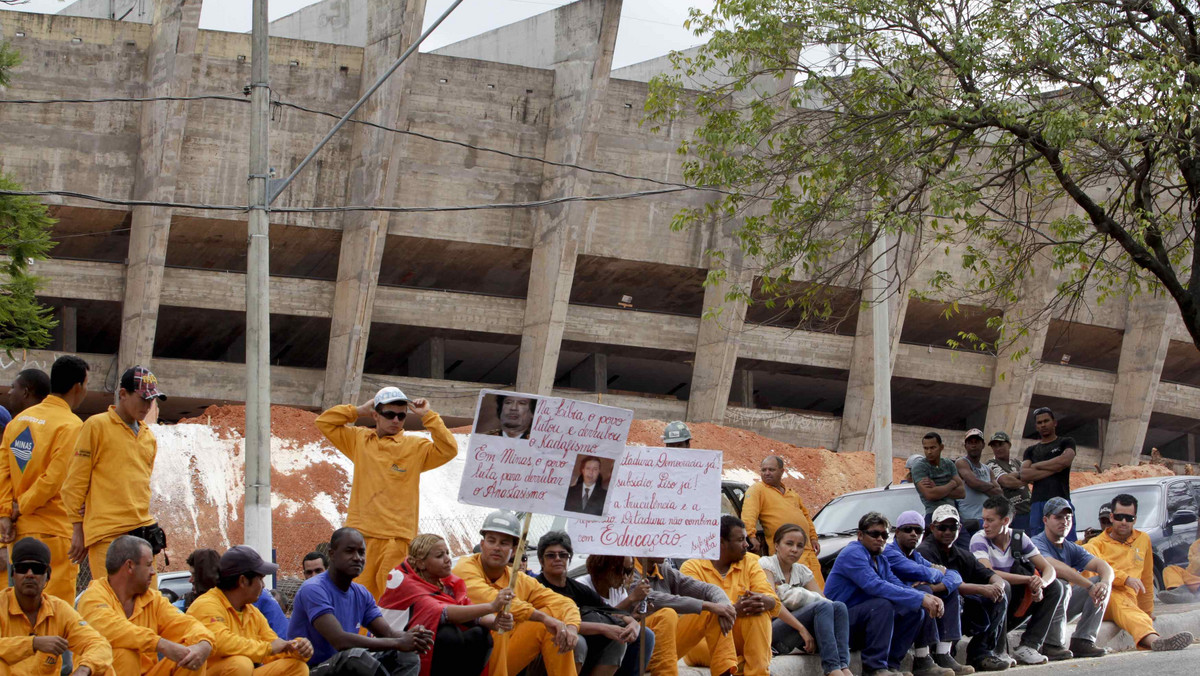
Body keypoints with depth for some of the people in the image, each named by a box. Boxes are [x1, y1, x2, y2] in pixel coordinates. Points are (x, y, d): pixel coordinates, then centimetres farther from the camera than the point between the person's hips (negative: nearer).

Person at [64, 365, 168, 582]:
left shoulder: (149, 436, 18)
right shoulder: (97, 426, 0)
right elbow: (75, 481, -1)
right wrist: (78, 528, -3)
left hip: (142, 530, 6)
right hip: (106, 532, -6)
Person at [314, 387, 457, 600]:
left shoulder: (415, 447, 8)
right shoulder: (359, 440, 16)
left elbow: (448, 450, -4)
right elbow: (324, 422, 17)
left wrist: (428, 417, -3)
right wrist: (358, 411, 11)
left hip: (397, 536, -2)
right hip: (360, 532, 2)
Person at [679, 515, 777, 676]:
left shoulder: (750, 562, 11)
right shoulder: (692, 567, -1)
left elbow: (774, 602, -2)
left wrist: (761, 601, -28)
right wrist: (734, 610, -34)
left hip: (740, 638, 3)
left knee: (759, 613, -25)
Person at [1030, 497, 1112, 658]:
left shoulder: (1072, 548, 10)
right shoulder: (1037, 544, -14)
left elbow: (1104, 566, -3)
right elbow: (1056, 568, -33)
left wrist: (1105, 583, -26)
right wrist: (1090, 586, -33)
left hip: (1062, 607, 8)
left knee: (1101, 583, -3)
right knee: (1060, 585, -35)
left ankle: (1082, 642, -10)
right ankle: (1053, 645, -23)